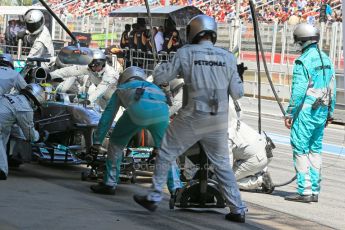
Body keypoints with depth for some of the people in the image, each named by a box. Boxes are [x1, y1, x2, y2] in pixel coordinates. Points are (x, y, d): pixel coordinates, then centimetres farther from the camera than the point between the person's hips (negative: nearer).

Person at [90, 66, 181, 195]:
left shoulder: (122, 88, 38)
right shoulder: (154, 87, 45)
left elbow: (108, 115, 36)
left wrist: (97, 141, 40)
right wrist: (158, 145, 59)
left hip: (139, 108, -3)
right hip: (161, 109, 3)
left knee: (117, 141, 19)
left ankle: (109, 184, 20)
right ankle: (176, 188, 7)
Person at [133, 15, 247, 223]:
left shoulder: (186, 53, -5)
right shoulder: (228, 58, 2)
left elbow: (160, 77, -1)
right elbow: (237, 93, 3)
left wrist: (164, 65, 21)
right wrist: (237, 77, 24)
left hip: (192, 119, -3)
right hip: (218, 122, 3)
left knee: (166, 153, 15)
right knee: (222, 165, 16)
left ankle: (154, 198, 16)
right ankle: (238, 210, 10)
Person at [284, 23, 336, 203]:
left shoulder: (303, 61, -13)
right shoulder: (326, 60, 11)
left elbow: (298, 91, -17)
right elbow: (332, 89, 15)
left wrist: (289, 113, -10)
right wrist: (330, 113, 21)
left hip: (306, 111, -8)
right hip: (322, 112, 8)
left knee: (300, 149, -3)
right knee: (316, 149, 12)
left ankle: (304, 191, -6)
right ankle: (315, 191, 14)